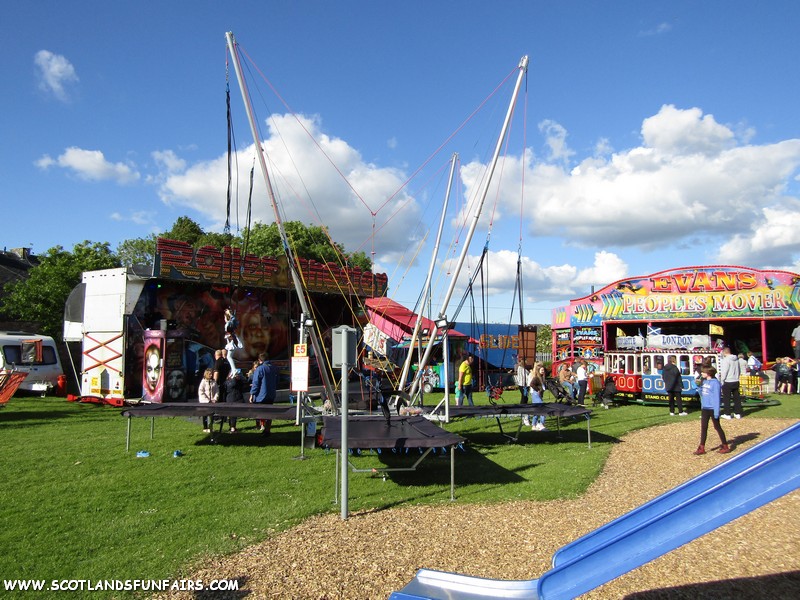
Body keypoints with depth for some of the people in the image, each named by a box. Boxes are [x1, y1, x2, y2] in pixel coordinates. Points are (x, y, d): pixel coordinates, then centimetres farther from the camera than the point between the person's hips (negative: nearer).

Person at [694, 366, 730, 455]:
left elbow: (717, 397, -16)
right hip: (704, 408, 7)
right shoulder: (704, 381, 8)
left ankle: (725, 446, 19)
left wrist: (716, 411, -17)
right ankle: (701, 448, 11)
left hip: (713, 409, -7)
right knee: (703, 428, 7)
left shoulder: (715, 383, -15)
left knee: (717, 427, 5)